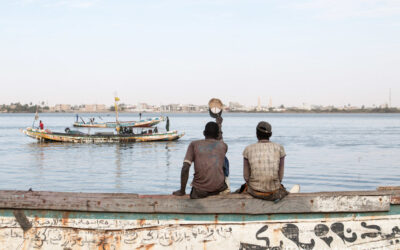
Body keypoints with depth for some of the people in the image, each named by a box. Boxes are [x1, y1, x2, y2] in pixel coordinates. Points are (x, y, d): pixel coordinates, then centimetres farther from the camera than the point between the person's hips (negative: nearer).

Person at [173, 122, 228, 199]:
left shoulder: (194, 144, 7)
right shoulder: (223, 145, 11)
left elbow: (185, 168, -4)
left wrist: (182, 191, 3)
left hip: (200, 190, 0)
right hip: (219, 187, 0)